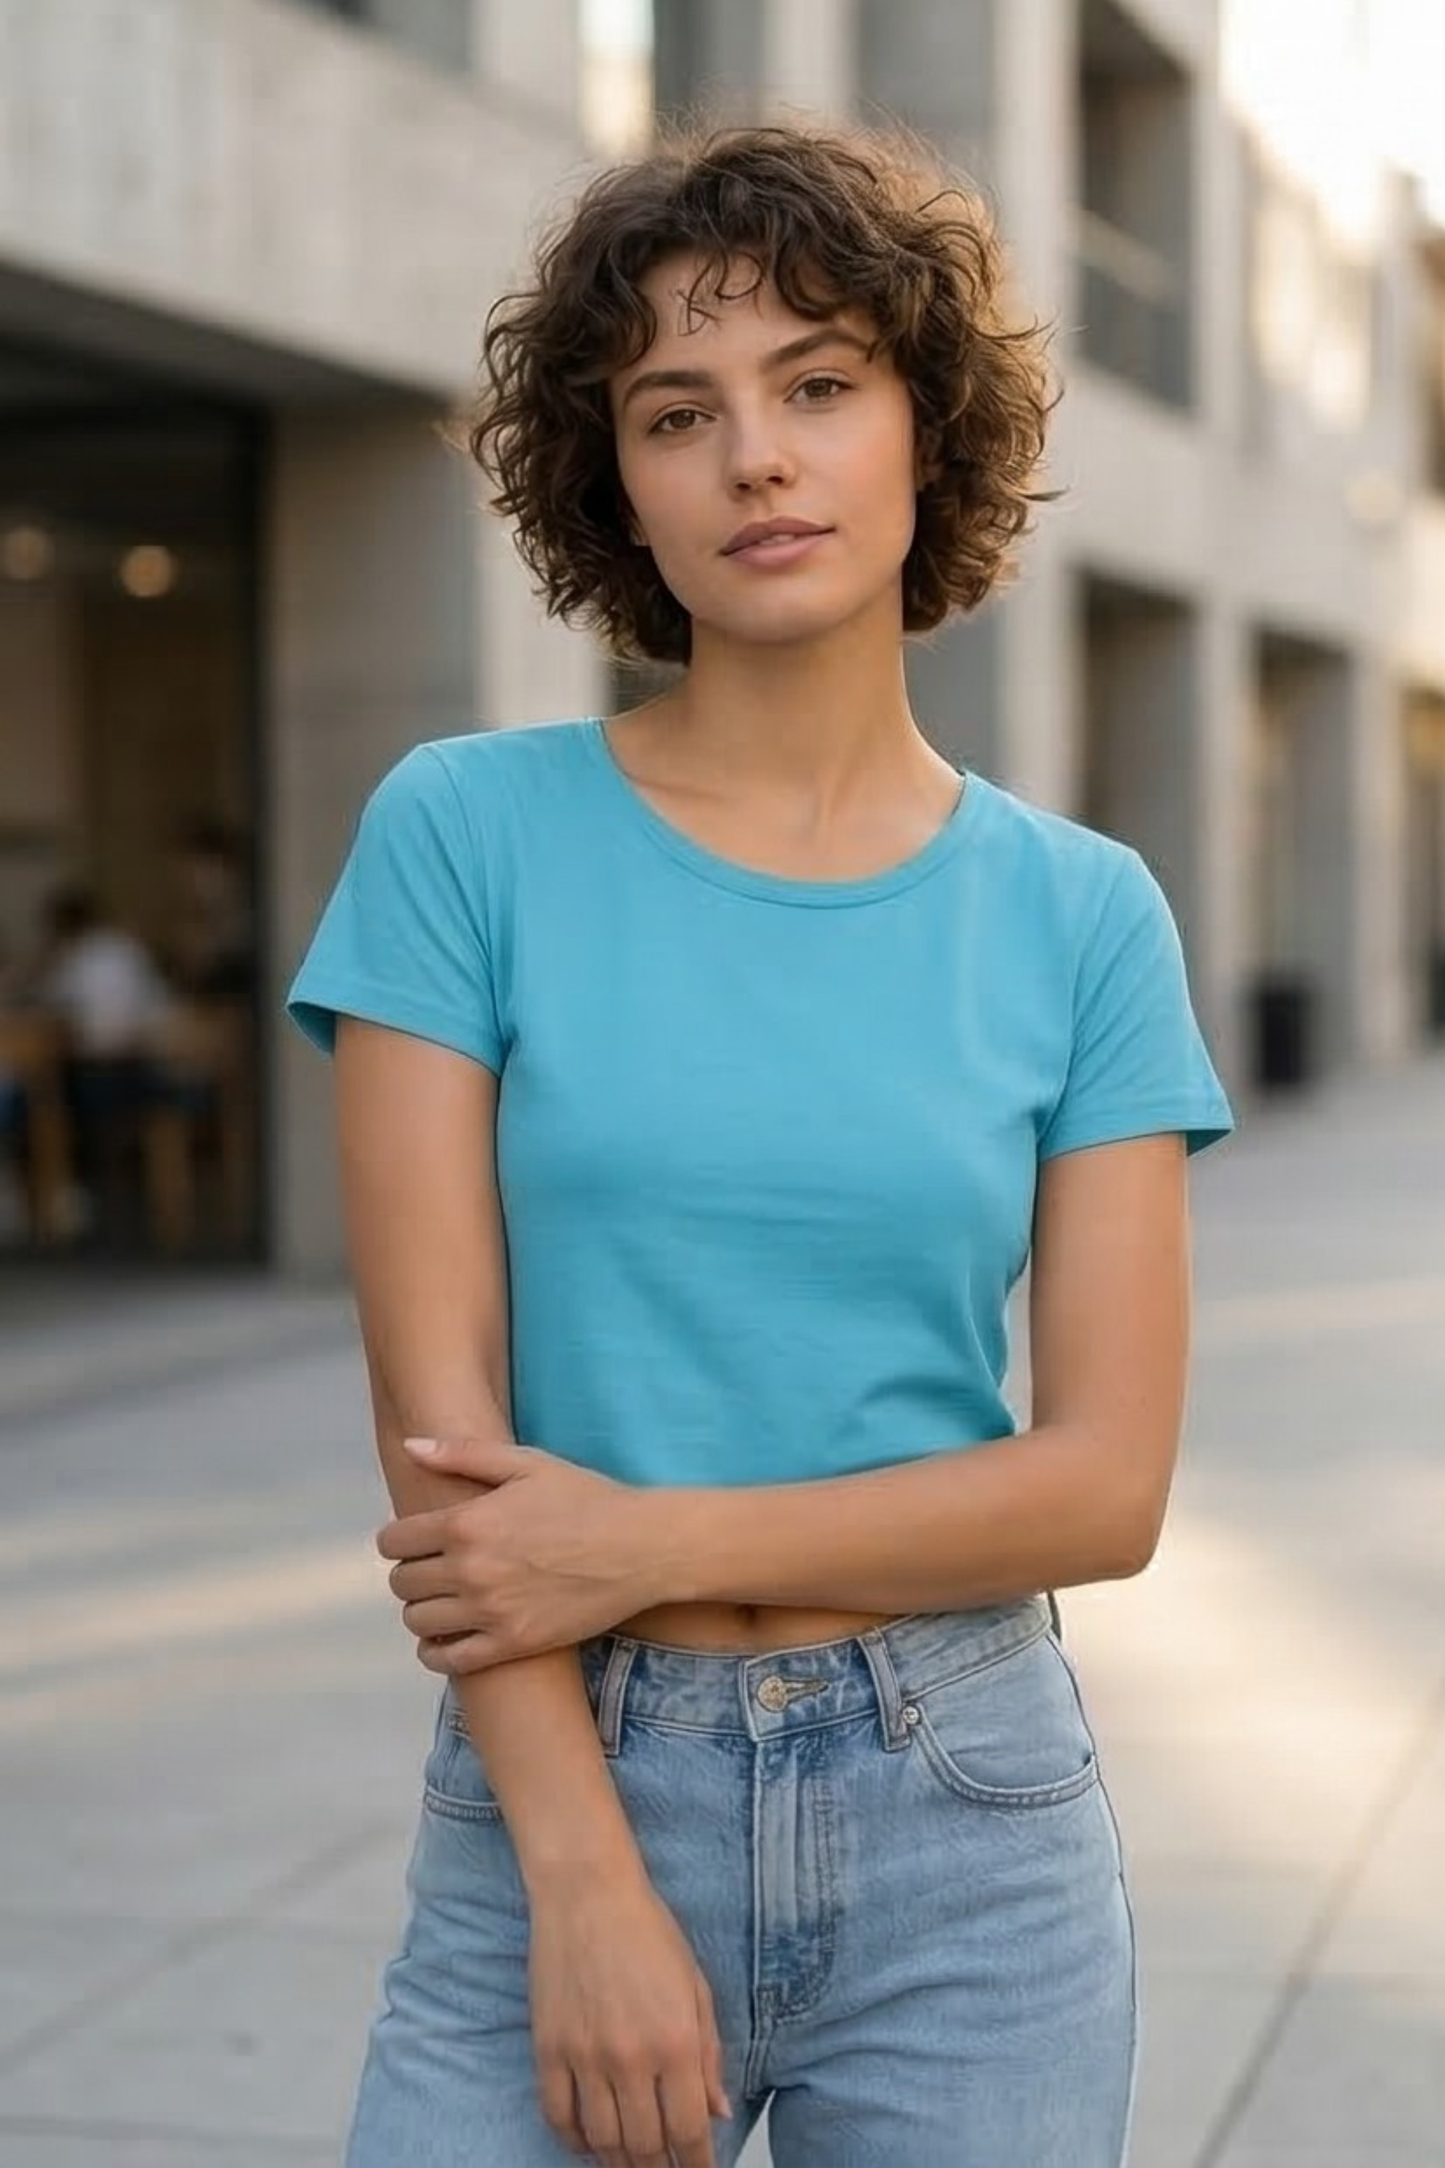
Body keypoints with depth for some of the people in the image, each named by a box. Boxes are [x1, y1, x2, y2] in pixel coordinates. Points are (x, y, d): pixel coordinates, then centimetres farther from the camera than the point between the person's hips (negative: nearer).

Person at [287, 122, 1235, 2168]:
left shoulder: (1084, 912, 1)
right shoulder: (467, 832, -3)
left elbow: (1108, 1479, -4)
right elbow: (440, 1416, -8)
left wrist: (651, 1542, -13)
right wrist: (589, 1884, -12)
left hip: (967, 1816, 2)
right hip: (559, 1792, -1)